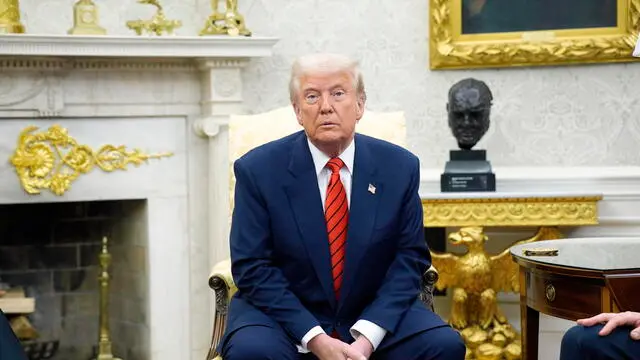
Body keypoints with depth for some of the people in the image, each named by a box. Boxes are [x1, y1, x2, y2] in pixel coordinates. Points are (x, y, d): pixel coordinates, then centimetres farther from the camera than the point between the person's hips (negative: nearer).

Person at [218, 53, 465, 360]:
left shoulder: (399, 167, -1)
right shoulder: (258, 170, -6)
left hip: (375, 314, 2)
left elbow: (410, 257, -1)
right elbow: (253, 267, -9)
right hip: (286, 315, -2)